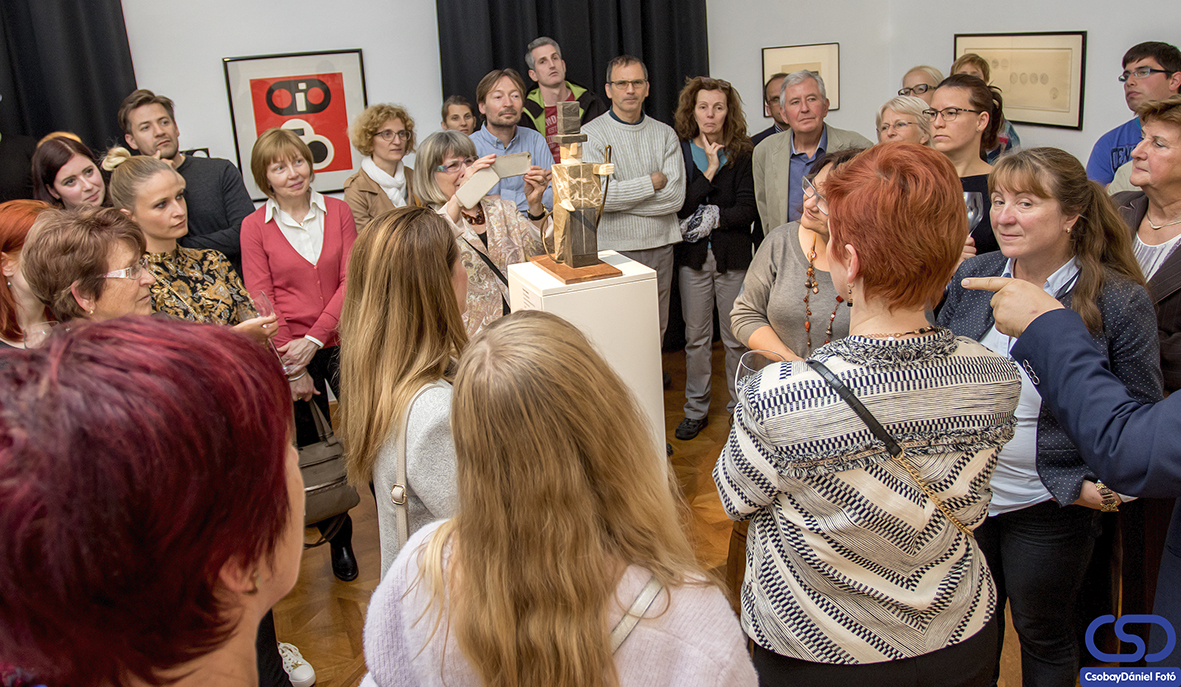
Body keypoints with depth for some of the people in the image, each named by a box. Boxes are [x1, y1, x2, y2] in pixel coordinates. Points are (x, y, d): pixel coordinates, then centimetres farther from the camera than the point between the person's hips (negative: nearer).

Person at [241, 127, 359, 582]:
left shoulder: (337, 212, 2)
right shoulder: (254, 227, -2)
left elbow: (350, 281, -3)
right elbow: (262, 301, -5)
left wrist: (314, 339, -14)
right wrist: (292, 369, -11)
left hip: (341, 342, 1)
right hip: (288, 354, 0)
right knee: (312, 452, 10)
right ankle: (338, 537, 29)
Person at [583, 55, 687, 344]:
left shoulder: (665, 134, 9)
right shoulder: (591, 134, -2)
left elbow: (676, 196, -4)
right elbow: (597, 195, -16)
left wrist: (622, 195, -9)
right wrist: (651, 183, -7)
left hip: (660, 247, 4)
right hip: (614, 249, -3)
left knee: (657, 330, 10)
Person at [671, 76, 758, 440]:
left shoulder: (743, 153, 0)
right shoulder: (679, 151, 3)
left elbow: (748, 209, -6)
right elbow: (680, 206, -8)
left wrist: (714, 217, -15)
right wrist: (710, 170, -13)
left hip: (733, 255, -1)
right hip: (693, 256, 1)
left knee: (736, 336, 4)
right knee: (696, 337, 8)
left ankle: (740, 406, 20)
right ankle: (696, 410, 20)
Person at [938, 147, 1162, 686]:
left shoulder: (1120, 301, -15)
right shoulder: (972, 276, -4)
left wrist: (1094, 484, -17)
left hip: (1051, 506, -3)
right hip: (965, 494, 4)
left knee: (1044, 636, 18)